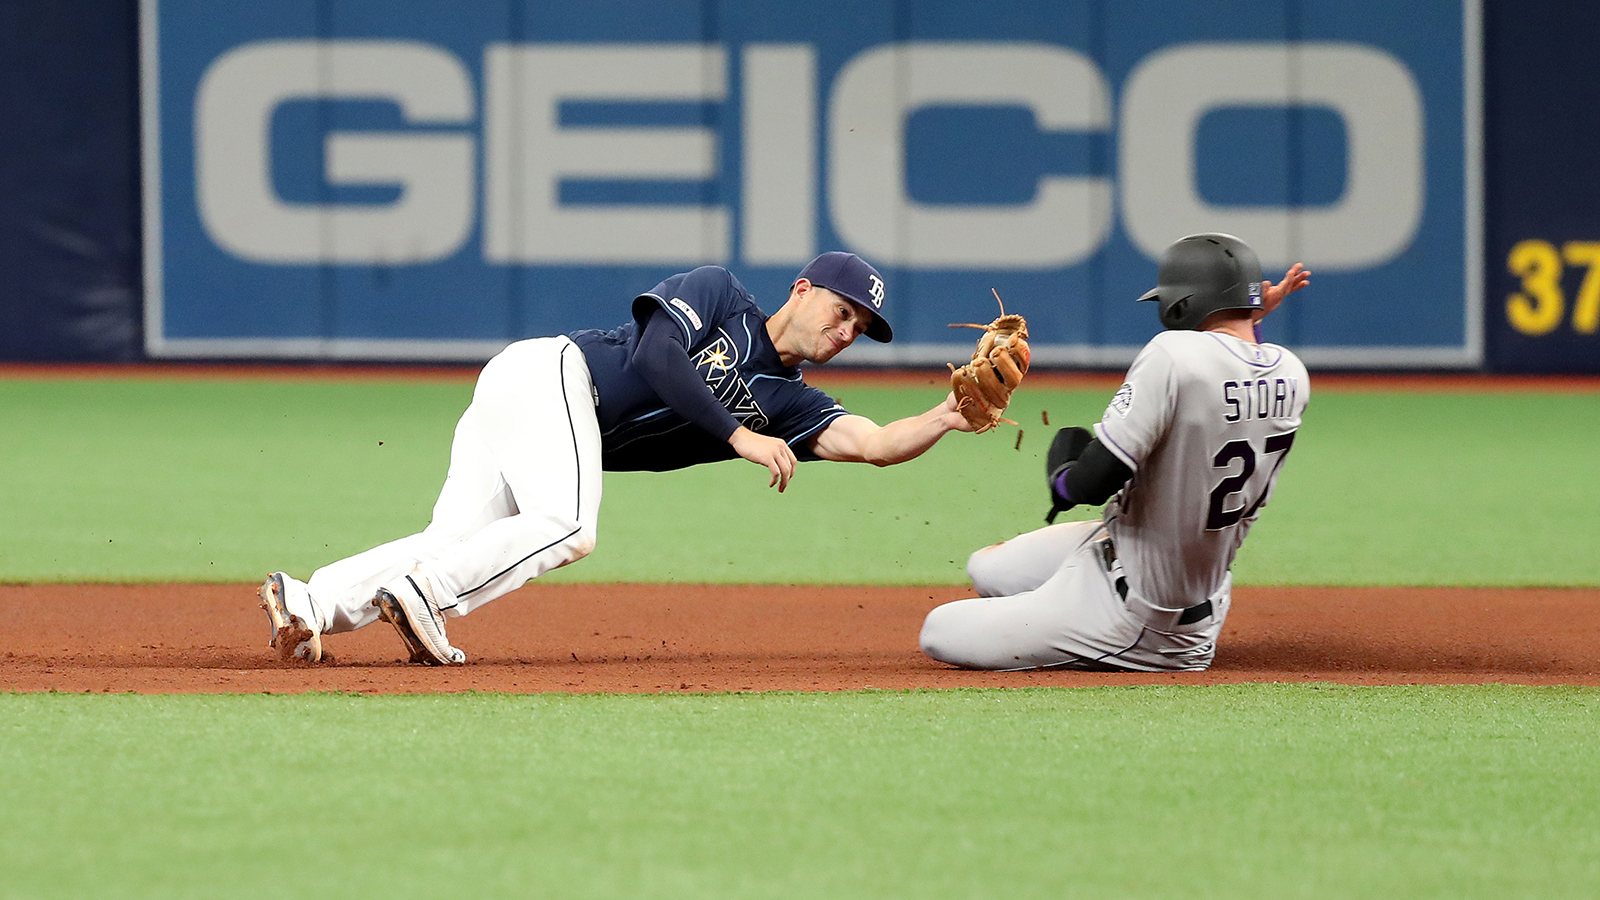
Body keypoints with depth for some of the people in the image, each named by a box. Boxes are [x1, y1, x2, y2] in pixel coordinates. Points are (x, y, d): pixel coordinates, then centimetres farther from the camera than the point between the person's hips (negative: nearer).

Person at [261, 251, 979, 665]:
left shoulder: (787, 404, 17)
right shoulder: (719, 294, 1)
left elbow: (874, 444, 5)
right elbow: (653, 356, -14)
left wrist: (946, 418, -12)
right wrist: (738, 436, -18)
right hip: (547, 373, -7)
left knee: (456, 546, -12)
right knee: (568, 526, -28)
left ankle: (311, 603, -21)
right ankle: (420, 593, -28)